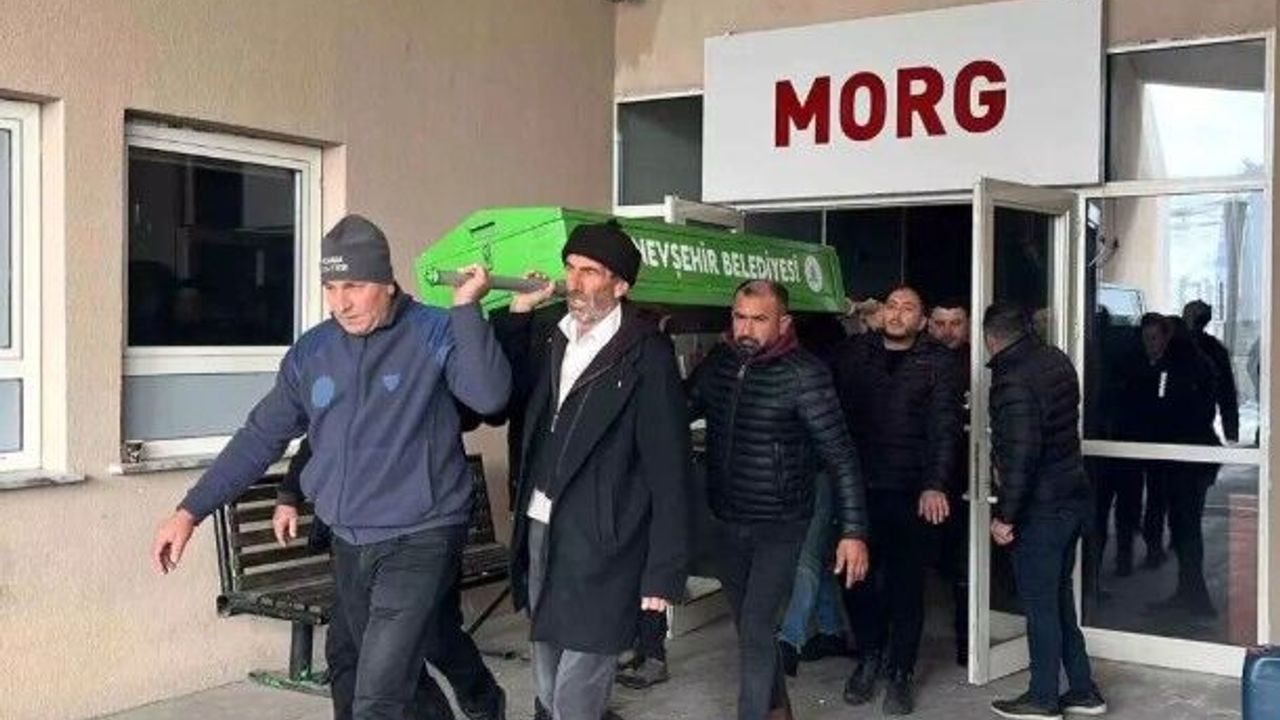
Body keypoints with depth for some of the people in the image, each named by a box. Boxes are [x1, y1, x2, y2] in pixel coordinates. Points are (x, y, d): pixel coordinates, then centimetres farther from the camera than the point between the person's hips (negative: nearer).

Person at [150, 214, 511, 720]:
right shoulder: (311, 352, 4)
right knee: (395, 675, 22)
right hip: (348, 544, 6)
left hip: (420, 540, -6)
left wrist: (465, 308, -24)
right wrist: (190, 511, 6)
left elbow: (490, 396, -27)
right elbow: (260, 438, 9)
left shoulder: (435, 335, -11)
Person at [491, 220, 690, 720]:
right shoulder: (553, 340, 10)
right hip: (541, 531, 7)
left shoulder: (645, 355, -11)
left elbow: (669, 472, -12)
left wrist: (664, 572, -14)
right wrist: (518, 313, 4)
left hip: (601, 547, -7)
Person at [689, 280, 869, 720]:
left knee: (756, 629, -12)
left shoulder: (805, 374, -16)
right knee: (747, 626, 18)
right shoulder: (718, 364, 0)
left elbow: (840, 455, -15)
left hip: (779, 527, -6)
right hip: (727, 523, 6)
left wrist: (854, 531, -18)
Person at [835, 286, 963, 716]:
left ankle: (899, 674, 21)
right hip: (859, 487, 2)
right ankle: (868, 659, 30)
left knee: (906, 584, 6)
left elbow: (945, 425, -7)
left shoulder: (936, 362, 2)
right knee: (857, 578, 7)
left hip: (912, 493, -2)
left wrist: (936, 485, -19)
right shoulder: (854, 353, 8)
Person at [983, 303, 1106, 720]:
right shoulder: (1057, 360, 6)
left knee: (1039, 604, 4)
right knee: (1059, 598, 18)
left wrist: (1005, 515, -17)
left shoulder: (1013, 381, -21)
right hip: (1074, 496, 9)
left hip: (1041, 508, -8)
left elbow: (1021, 454, -25)